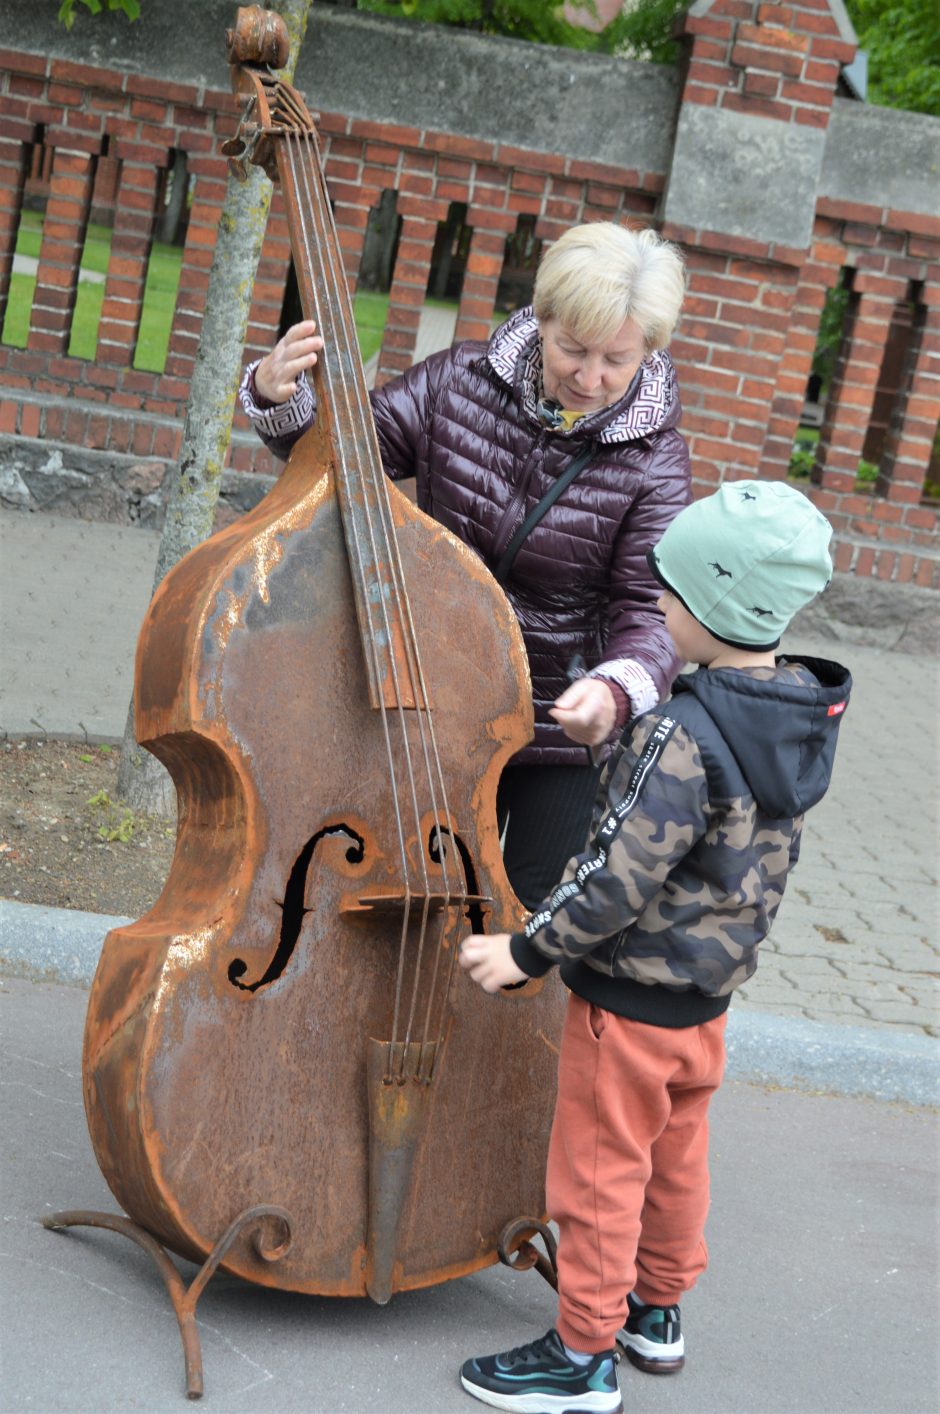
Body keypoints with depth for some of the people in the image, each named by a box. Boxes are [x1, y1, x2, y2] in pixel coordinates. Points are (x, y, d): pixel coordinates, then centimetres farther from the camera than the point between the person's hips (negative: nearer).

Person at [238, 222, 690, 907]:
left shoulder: (654, 465, -16)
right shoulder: (461, 382, -6)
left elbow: (652, 613, -21)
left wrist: (617, 689, -43)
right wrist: (279, 398, -25)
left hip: (564, 732, -3)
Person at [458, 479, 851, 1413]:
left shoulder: (682, 736, -29)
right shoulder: (805, 715, -3)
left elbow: (620, 879, -27)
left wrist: (526, 952, -16)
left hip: (633, 996, -8)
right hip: (711, 987, 9)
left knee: (598, 1169, 7)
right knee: (676, 1156, 24)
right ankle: (656, 1310, 41)